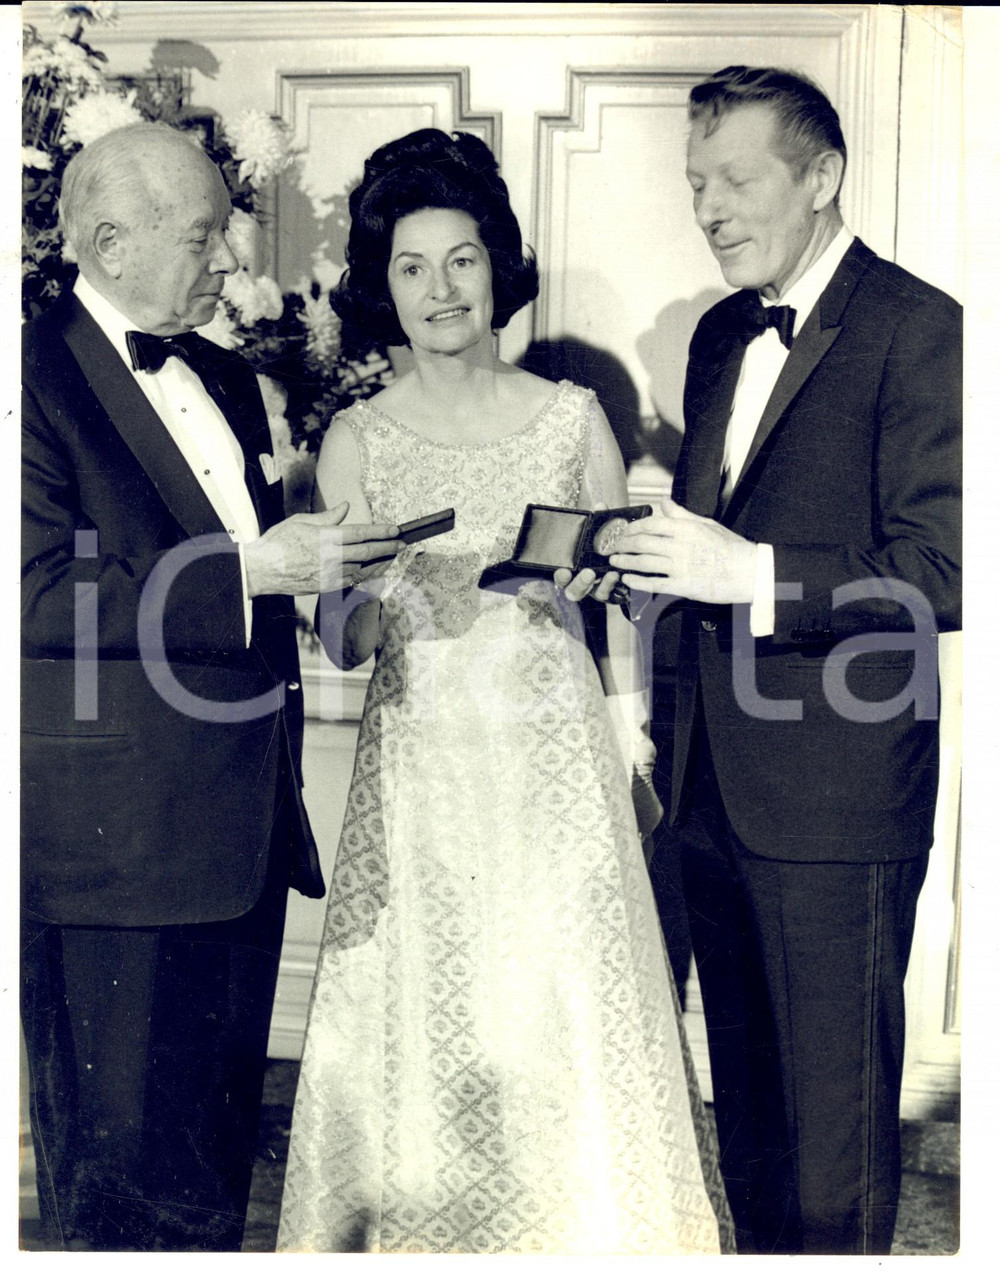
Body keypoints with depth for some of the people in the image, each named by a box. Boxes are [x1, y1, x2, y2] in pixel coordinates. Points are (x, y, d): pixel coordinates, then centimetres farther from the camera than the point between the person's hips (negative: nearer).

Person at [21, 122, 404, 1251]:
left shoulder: (226, 377, 16)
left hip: (245, 826, 8)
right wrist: (246, 571, -22)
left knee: (219, 1139, 19)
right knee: (122, 1165, 6)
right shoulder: (36, 376, -10)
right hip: (113, 835, -7)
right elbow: (42, 591, -20)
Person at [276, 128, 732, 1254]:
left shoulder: (575, 418, 1)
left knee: (570, 1025, 5)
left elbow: (620, 600, 6)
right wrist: (389, 589, -22)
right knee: (421, 1028, 8)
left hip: (559, 764, 0)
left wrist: (629, 751, 2)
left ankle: (585, 1231, 29)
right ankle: (417, 1237, 31)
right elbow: (339, 643, -1)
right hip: (419, 771, 0)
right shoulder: (357, 440, 0)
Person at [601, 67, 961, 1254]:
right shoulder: (721, 334, 14)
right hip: (717, 787, 8)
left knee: (836, 1112, 5)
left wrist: (753, 575, -23)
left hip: (834, 798, -7)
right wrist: (662, 538, 4)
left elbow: (944, 572, -17)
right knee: (744, 1096, 20)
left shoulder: (918, 329, -10)